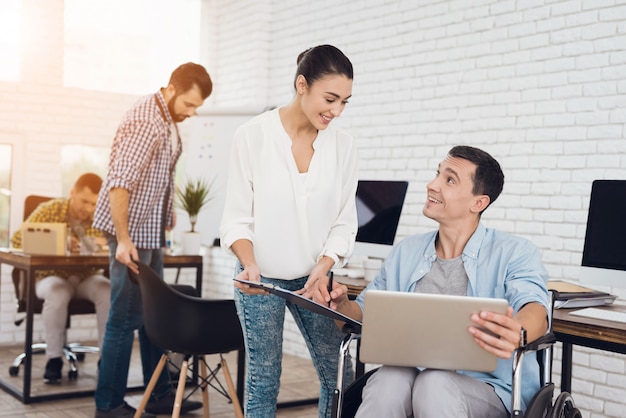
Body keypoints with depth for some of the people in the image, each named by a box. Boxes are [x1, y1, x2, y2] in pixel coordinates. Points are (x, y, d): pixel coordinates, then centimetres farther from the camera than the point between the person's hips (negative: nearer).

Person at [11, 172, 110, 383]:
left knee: (110, 293, -30)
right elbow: (18, 238, -13)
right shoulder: (49, 210, -7)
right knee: (57, 294, -37)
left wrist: (106, 243, -29)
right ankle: (54, 358, -21)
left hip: (87, 277, 2)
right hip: (52, 275, -2)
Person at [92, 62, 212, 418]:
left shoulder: (169, 120, 10)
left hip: (151, 231, 10)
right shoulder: (144, 121, -20)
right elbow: (118, 182, -26)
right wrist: (123, 239, -27)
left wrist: (167, 221, 18)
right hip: (131, 232, -10)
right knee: (126, 318, -3)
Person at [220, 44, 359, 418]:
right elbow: (237, 218, -6)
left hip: (314, 277, 3)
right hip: (262, 277, -3)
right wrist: (250, 264, -22)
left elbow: (344, 222, 3)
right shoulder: (253, 136, -9)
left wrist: (323, 267, -13)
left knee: (339, 374, 2)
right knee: (263, 377, 3)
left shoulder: (343, 145, -1)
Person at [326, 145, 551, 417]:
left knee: (434, 384, -37)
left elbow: (535, 307, -18)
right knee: (388, 381, -32)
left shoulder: (514, 253, 1)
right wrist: (342, 305, -4)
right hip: (408, 376, 3)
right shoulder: (406, 252, 17)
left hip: (487, 388, -3)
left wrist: (518, 334, -44)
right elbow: (366, 310, 21)